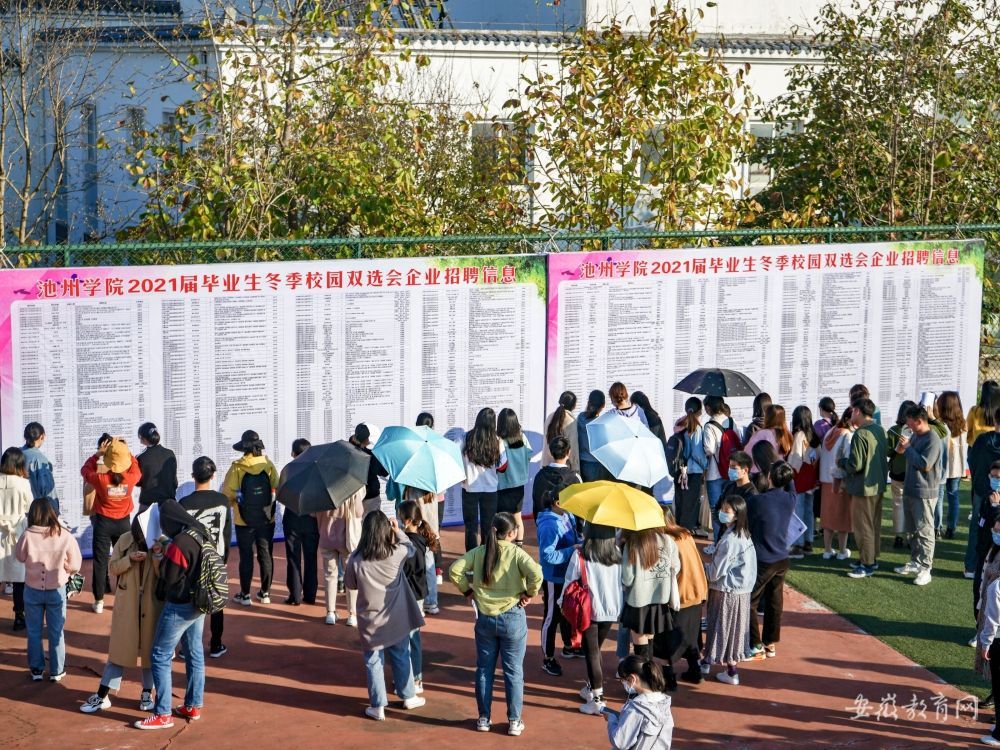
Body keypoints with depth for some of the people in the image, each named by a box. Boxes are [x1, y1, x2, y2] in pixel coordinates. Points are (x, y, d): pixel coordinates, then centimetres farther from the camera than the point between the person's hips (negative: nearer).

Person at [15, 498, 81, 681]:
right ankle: (56, 671, 21)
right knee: (56, 632, 14)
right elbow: (75, 564, -7)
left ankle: (36, 670, 24)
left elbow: (19, 557, 1)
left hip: (33, 590, 0)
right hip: (56, 590, 0)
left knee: (34, 632, 16)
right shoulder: (64, 536, -17)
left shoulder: (27, 536, -18)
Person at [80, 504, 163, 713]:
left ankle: (147, 693, 23)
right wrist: (130, 559, -17)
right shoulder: (126, 540, -4)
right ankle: (102, 696, 11)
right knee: (119, 648, 6)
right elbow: (113, 567, 0)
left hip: (153, 605, -1)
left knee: (150, 648, 9)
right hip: (127, 604, 1)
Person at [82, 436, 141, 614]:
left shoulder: (100, 479, -21)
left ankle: (99, 600, 16)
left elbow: (85, 470, 0)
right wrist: (125, 450, 2)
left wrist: (98, 453, 2)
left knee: (100, 561, 9)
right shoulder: (131, 479, -18)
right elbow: (136, 470, 7)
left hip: (102, 521, -1)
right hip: (123, 522, 1)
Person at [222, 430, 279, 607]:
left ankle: (245, 595, 10)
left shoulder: (237, 467, -12)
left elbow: (227, 493, -11)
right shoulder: (268, 465, -6)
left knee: (246, 556, 5)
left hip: (244, 519, -2)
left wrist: (234, 502, 10)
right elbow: (277, 488, -4)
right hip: (267, 518, 2)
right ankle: (265, 592, 18)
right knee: (266, 554, 12)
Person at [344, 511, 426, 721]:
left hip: (370, 621, -1)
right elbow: (411, 548, 8)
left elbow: (350, 584, -1)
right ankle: (409, 697, 35)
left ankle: (378, 707, 16)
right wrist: (398, 531, 20)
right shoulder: (396, 553, -16)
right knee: (401, 657, 20)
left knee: (374, 662, 11)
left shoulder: (356, 559, -17)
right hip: (397, 618, 1)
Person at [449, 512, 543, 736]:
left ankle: (484, 718, 22)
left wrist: (468, 591, 5)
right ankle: (514, 722, 14)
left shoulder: (479, 552, -2)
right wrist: (529, 594, -11)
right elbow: (536, 574, -26)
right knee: (513, 671, 8)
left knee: (484, 669, 15)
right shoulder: (516, 553, -12)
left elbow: (454, 570, -6)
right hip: (512, 618, -3)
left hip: (485, 618, 3)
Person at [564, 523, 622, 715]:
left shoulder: (580, 556, -17)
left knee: (592, 652, 4)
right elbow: (624, 582, 2)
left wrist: (562, 602, 8)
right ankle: (592, 688, 35)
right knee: (596, 649, 23)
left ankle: (598, 698, 0)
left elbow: (569, 582, -8)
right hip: (611, 610, 4)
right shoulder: (618, 554, -5)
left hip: (589, 611, -4)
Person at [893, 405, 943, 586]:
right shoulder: (915, 436, 9)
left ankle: (925, 568, -1)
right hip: (910, 490, 9)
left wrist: (908, 448, -15)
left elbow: (925, 465, -23)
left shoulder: (932, 439, -17)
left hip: (924, 493, -9)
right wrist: (902, 449, -2)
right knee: (912, 530, 17)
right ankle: (915, 562, 28)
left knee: (924, 531, -4)